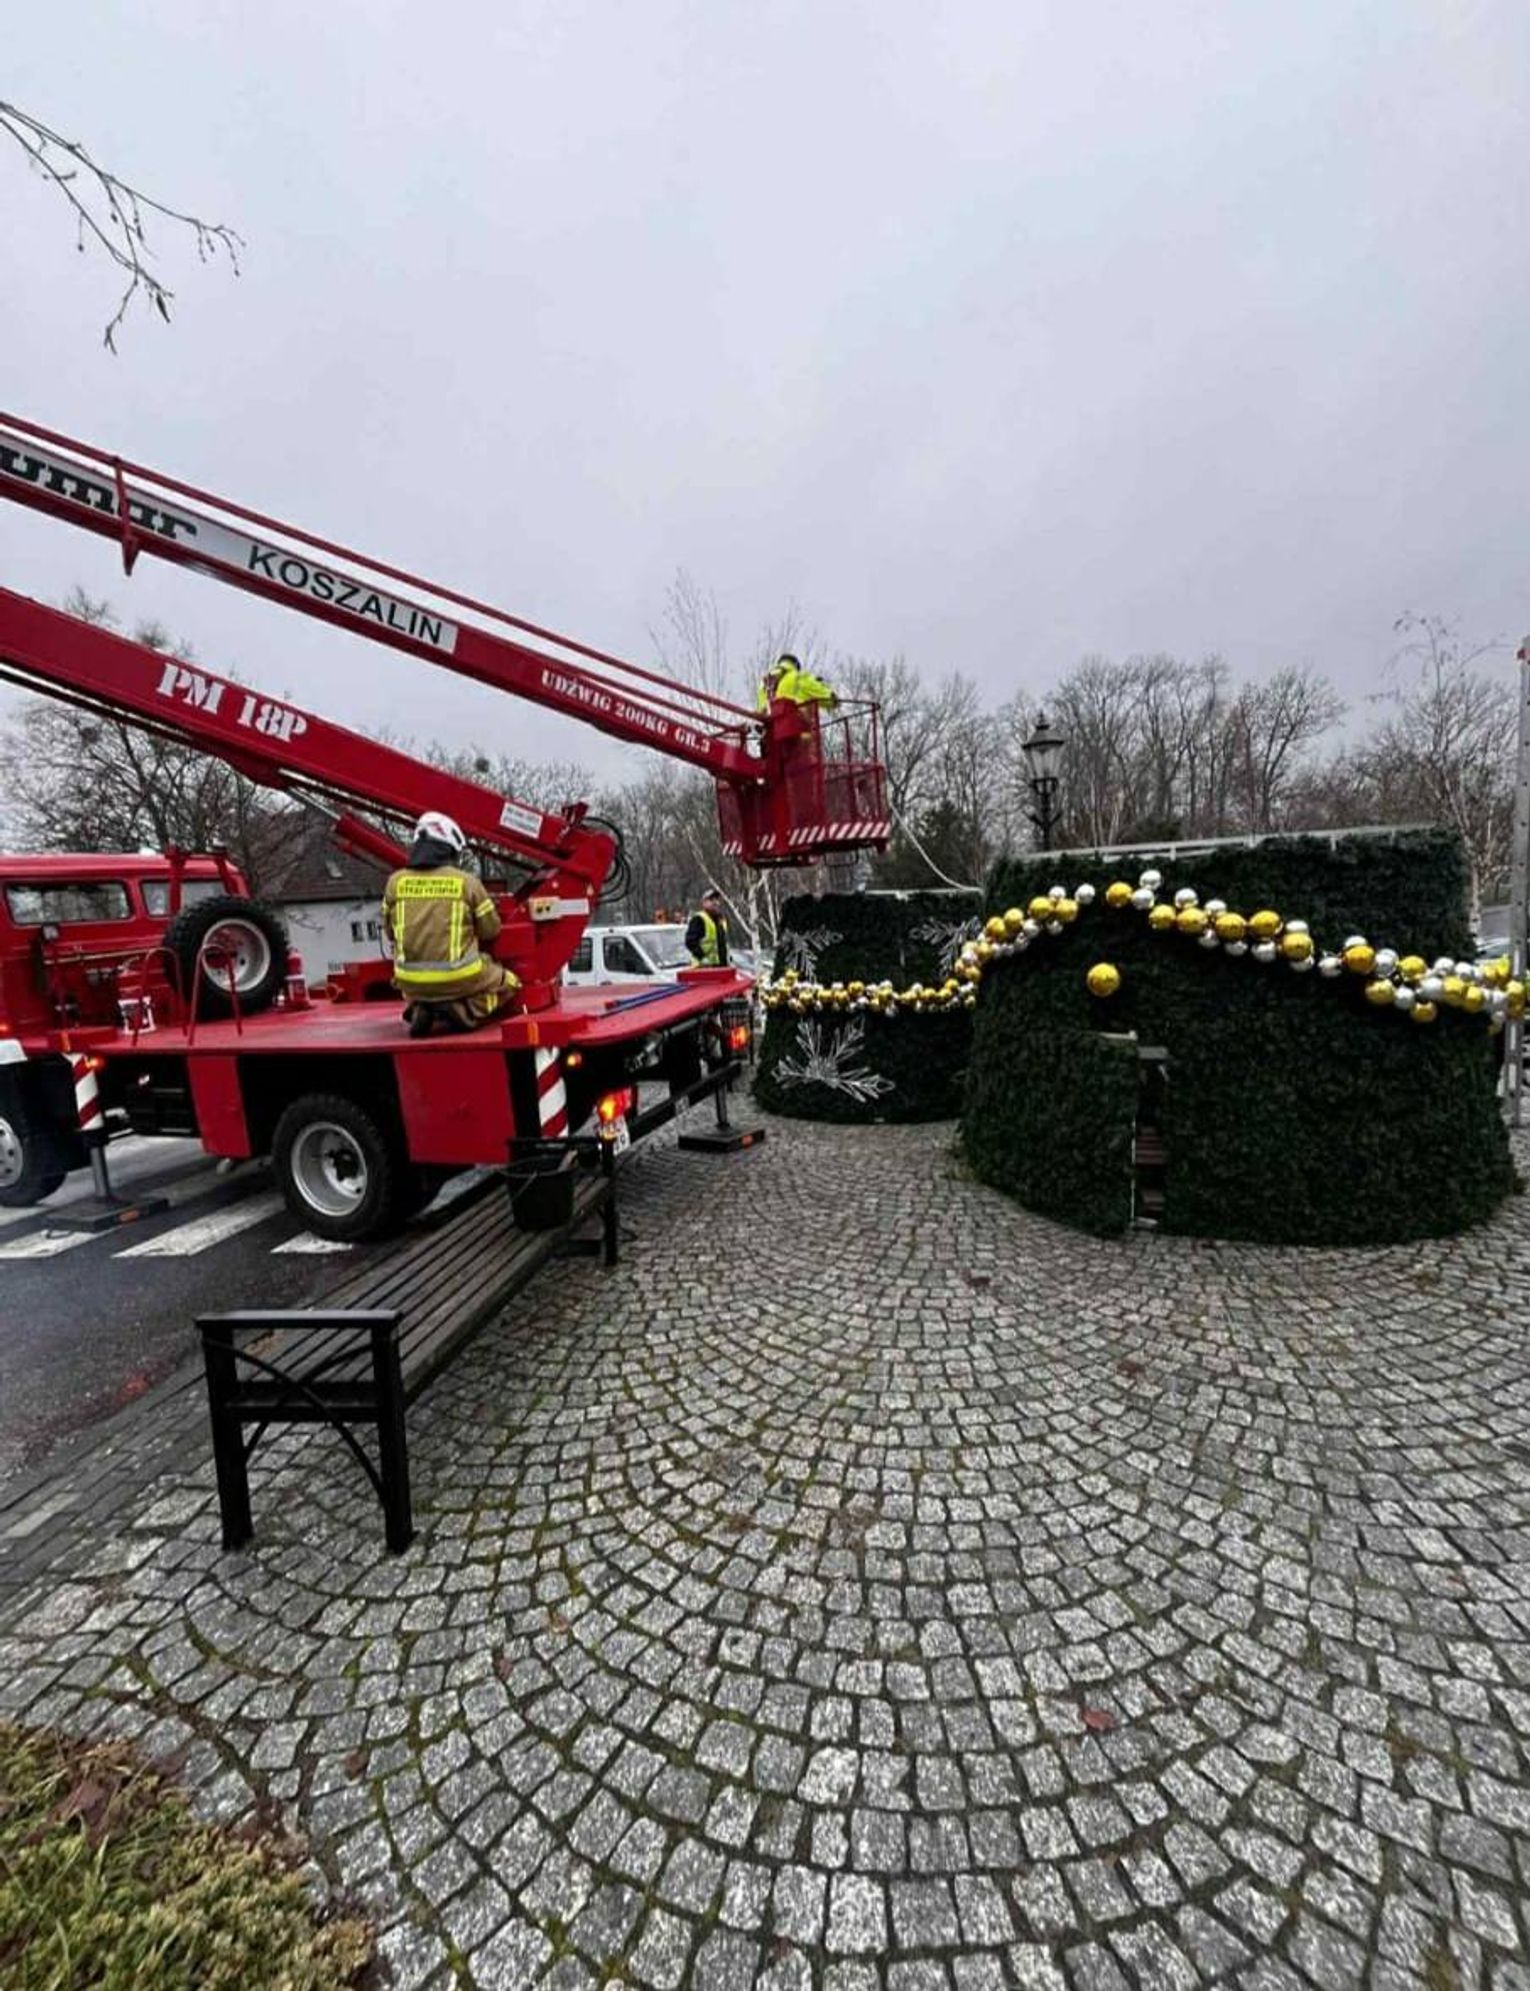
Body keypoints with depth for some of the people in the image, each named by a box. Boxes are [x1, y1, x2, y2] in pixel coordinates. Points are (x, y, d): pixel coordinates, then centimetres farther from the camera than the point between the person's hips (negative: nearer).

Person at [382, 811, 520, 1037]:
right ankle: (464, 1011, -5)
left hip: (413, 982, 4)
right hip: (458, 979, -4)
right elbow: (490, 930, 3)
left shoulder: (396, 882, 3)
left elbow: (390, 931, 13)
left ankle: (420, 1008, 6)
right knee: (507, 982, 21)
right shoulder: (467, 882, -5)